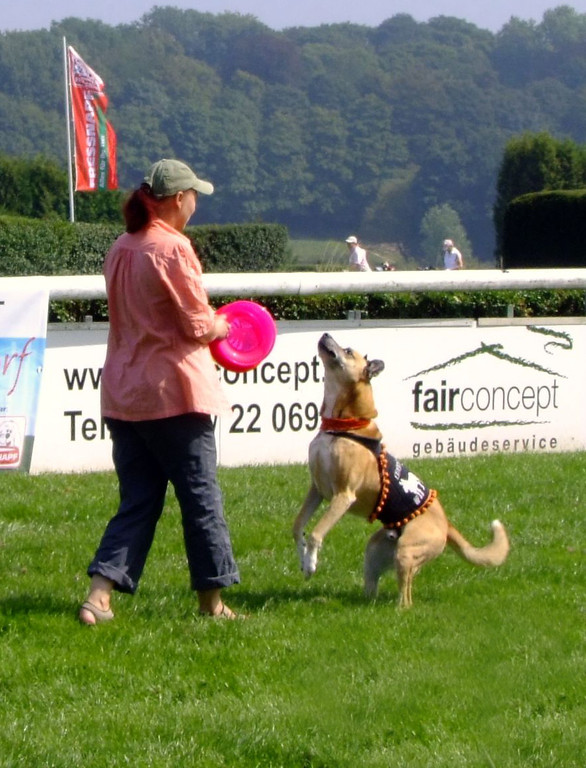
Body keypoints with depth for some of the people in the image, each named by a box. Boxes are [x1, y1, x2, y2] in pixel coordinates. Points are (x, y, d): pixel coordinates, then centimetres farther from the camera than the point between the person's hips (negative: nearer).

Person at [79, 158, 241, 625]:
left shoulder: (121, 249, 10)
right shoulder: (173, 249, -14)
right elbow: (198, 325, -13)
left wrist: (208, 327, 16)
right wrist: (222, 327, 8)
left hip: (123, 394, 7)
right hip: (173, 393, -7)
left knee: (138, 500, 9)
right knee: (201, 498, 4)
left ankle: (100, 591, -5)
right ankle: (211, 599, 11)